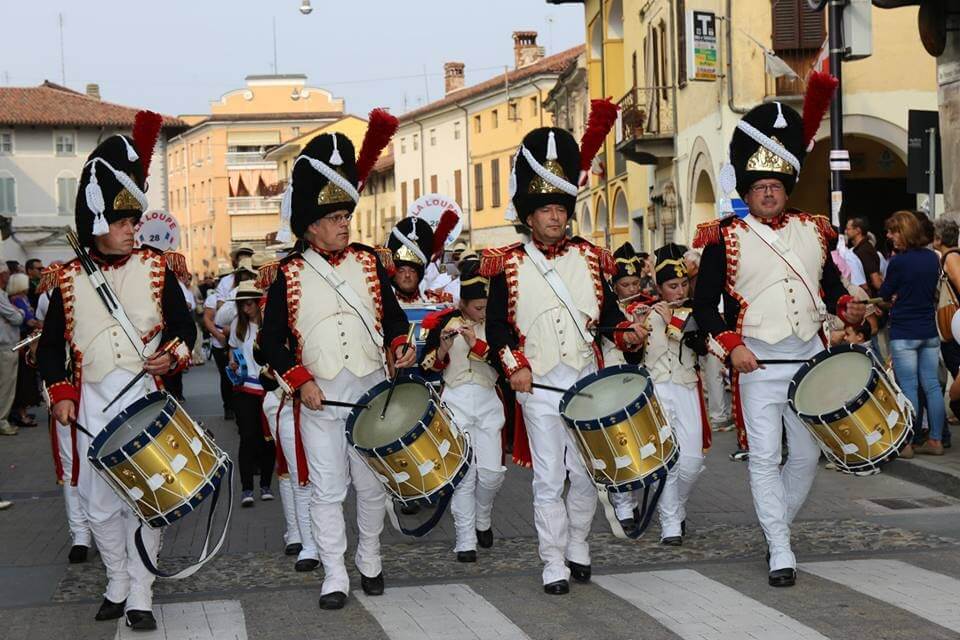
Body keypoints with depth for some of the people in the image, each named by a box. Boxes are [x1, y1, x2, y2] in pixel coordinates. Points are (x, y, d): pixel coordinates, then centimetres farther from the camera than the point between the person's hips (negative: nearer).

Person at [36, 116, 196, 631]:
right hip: (93, 405, 1)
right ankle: (117, 586, 25)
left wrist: (173, 356, -15)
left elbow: (185, 327, 5)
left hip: (146, 400, -1)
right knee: (100, 505, 9)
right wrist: (60, 391, -4)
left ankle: (140, 596, 9)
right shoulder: (69, 280, 2)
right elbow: (51, 345, 8)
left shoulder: (156, 269, 1)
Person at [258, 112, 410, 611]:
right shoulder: (290, 274, -3)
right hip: (319, 397, -2)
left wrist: (399, 346, -6)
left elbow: (392, 313, 13)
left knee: (372, 483, 11)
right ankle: (334, 578, 8)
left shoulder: (368, 262, 5)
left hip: (371, 388, 3)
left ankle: (370, 561, 30)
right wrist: (300, 381, -12)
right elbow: (272, 338, -2)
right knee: (327, 490, 1)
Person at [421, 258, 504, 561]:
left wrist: (475, 343, -19)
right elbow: (429, 365, 3)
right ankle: (465, 541, 1)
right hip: (456, 401, -1)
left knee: (492, 471, -4)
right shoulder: (445, 323, 1)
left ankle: (482, 520, 25)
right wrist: (443, 348, -16)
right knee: (464, 473, -5)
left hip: (488, 402, 1)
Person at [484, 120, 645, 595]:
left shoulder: (587, 257, 7)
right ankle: (554, 564, 7)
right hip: (539, 387, -3)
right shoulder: (510, 265, -1)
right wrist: (514, 366, -12)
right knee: (549, 479, 0)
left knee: (586, 473, 9)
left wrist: (624, 333, -10)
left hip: (586, 382, 3)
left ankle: (578, 547, 28)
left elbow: (608, 309, 11)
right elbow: (496, 325, 0)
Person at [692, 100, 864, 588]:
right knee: (765, 457, -6)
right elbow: (703, 303, -4)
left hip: (810, 358, 4)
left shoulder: (813, 232, 9)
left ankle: (777, 522, 31)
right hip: (758, 363, -4)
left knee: (807, 453, 10)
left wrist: (845, 307, -1)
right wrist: (731, 346, -16)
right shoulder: (726, 239, -3)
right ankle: (780, 552, 0)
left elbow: (831, 283, 21)